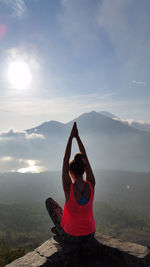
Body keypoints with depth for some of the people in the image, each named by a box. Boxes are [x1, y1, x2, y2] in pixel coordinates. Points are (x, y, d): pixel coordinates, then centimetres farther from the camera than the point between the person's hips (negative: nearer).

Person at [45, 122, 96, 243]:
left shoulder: (69, 188, -27)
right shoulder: (91, 185, -18)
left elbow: (65, 160, -20)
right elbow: (86, 158, -11)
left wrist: (71, 137, -20)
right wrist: (77, 136, -9)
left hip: (71, 237, -3)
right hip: (90, 234, 3)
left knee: (49, 201, 15)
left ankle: (59, 229, 28)